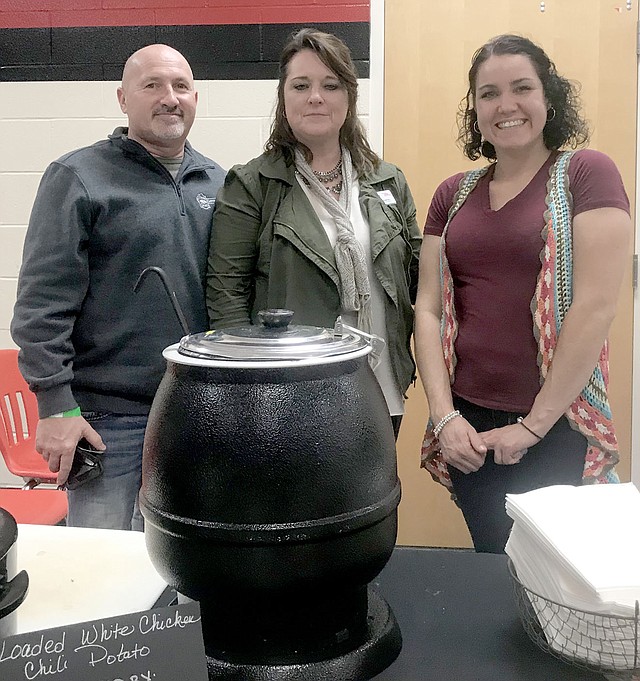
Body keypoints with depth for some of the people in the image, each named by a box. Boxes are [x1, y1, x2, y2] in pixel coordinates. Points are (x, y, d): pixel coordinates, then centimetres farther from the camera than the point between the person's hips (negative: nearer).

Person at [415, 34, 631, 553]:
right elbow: (429, 308, 4)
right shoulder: (454, 194, 9)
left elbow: (596, 306, -13)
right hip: (467, 431, 4)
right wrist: (444, 415, -5)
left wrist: (536, 423, -12)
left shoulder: (586, 174, -4)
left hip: (558, 430, -3)